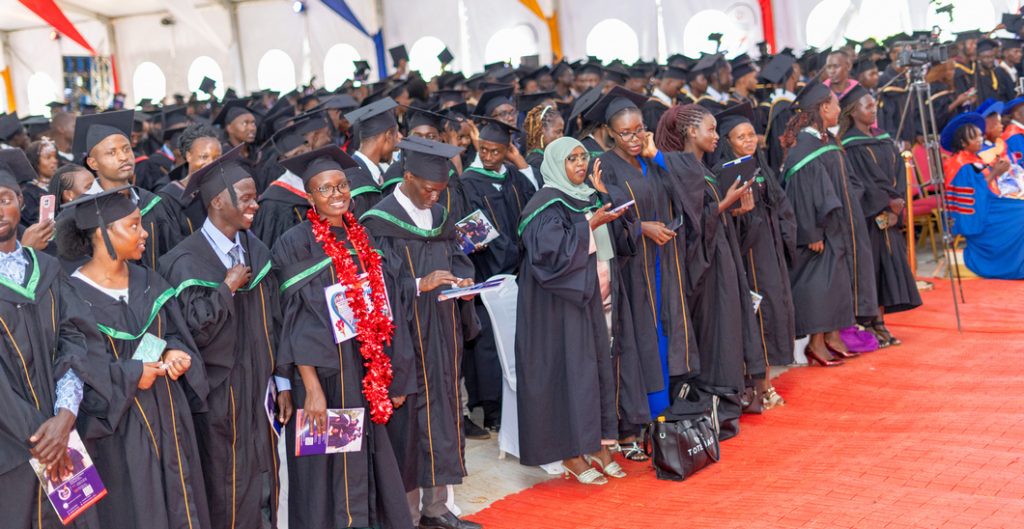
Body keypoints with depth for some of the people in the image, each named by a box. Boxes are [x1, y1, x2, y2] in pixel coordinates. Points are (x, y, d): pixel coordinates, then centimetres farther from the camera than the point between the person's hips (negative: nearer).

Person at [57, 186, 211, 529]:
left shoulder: (148, 282, 6)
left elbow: (175, 333, 14)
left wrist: (175, 353, -8)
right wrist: (131, 375, -17)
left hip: (167, 417, 6)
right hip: (117, 429, -6)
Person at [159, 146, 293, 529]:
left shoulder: (257, 252, 6)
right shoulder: (186, 261, -14)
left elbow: (272, 322, 9)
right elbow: (194, 329, -21)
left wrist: (282, 382, 8)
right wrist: (229, 287, -15)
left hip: (259, 387, 6)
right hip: (217, 396, -6)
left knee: (263, 486, 12)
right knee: (226, 497, 5)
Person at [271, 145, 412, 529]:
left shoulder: (358, 237, 8)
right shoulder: (296, 244, -11)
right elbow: (294, 320, -13)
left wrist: (380, 372, 10)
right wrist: (312, 388, -18)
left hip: (362, 371, 6)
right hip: (320, 371, -6)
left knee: (363, 463, 11)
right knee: (325, 467, 2)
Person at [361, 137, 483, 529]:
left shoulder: (439, 216, 11)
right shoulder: (380, 222, -10)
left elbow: (457, 258, 17)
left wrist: (461, 279, -4)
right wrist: (421, 284, -23)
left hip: (443, 335, 7)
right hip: (406, 337, -7)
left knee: (443, 415, 10)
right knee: (408, 419, -1)